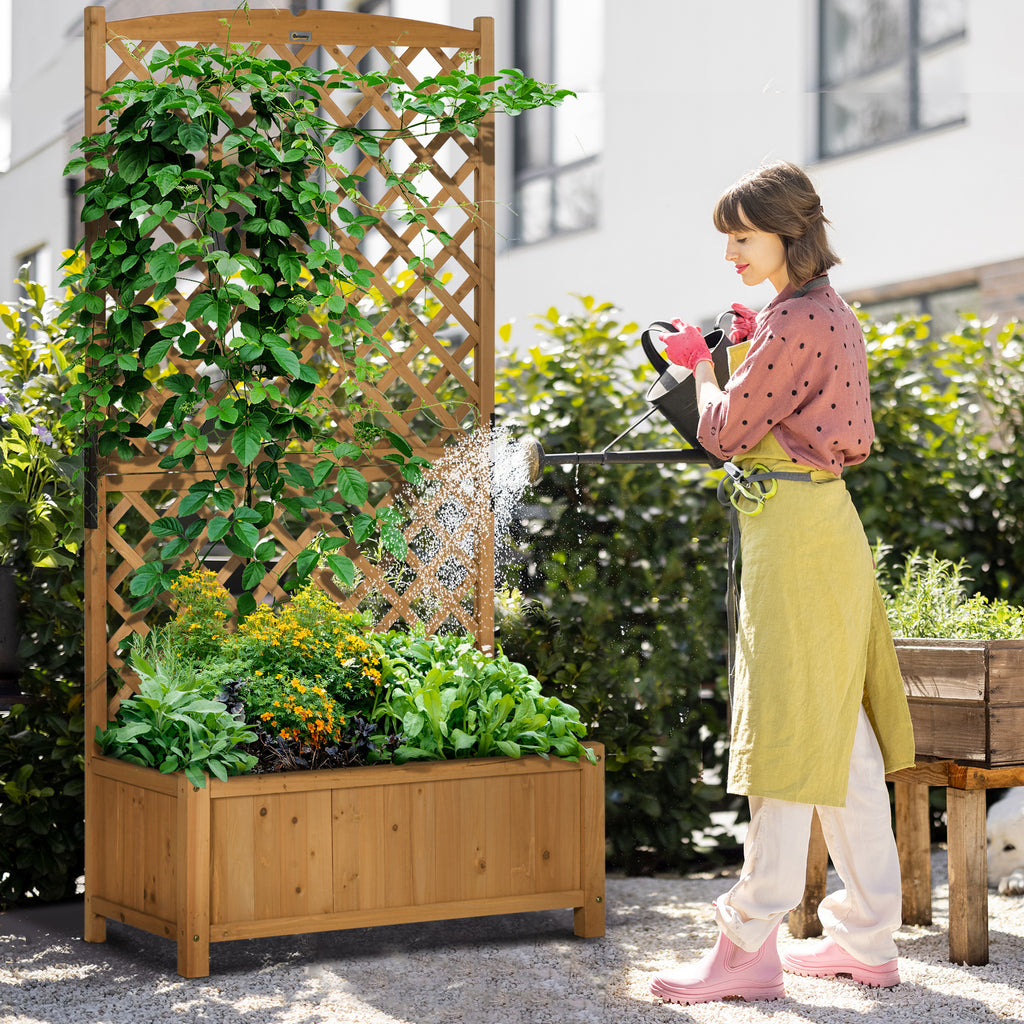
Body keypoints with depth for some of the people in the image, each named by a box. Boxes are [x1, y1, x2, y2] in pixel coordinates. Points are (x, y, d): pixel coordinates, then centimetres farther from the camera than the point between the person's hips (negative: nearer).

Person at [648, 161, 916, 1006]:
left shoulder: (795, 322, -15)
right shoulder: (828, 313, 15)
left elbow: (725, 435, -11)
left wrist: (701, 367, 6)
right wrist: (749, 349, 15)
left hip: (796, 535, -10)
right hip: (829, 525, 10)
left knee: (787, 730, -6)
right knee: (842, 735, 12)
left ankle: (752, 948, 0)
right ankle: (867, 938, 19)